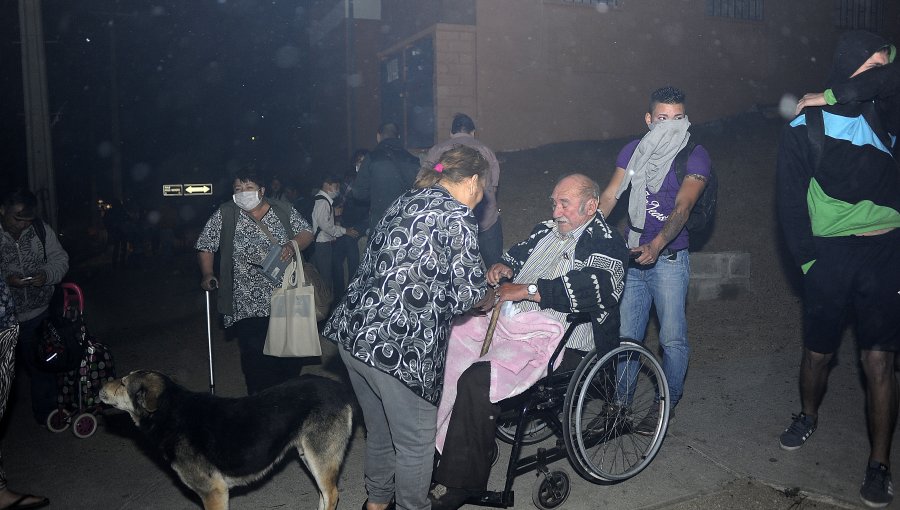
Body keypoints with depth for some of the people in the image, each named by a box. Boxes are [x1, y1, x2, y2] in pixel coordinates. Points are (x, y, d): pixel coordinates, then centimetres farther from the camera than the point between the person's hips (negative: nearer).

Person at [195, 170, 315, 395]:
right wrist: (208, 274, -6)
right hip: (249, 306, -2)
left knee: (292, 355, 11)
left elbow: (307, 233, 7)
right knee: (257, 360, -3)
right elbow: (205, 246, 7)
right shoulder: (224, 215, 0)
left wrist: (293, 245, -13)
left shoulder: (284, 210, 3)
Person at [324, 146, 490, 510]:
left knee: (379, 431, 27)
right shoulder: (458, 217, -8)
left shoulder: (406, 201, 15)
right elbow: (468, 294, -10)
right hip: (400, 348, -9)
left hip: (353, 332, 9)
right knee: (416, 442, 12)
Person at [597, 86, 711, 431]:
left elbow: (682, 208, -20)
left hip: (669, 257, -3)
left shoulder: (695, 156, -7)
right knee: (625, 335, 9)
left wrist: (656, 245, -36)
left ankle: (666, 404, 24)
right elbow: (609, 197, -1)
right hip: (632, 254, 4)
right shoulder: (633, 150, 5)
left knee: (672, 338, 2)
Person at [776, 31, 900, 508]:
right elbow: (791, 202, -2)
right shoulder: (804, 128, -1)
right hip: (831, 254, -1)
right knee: (817, 352, 10)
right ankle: (808, 416, 39)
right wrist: (807, 260, -6)